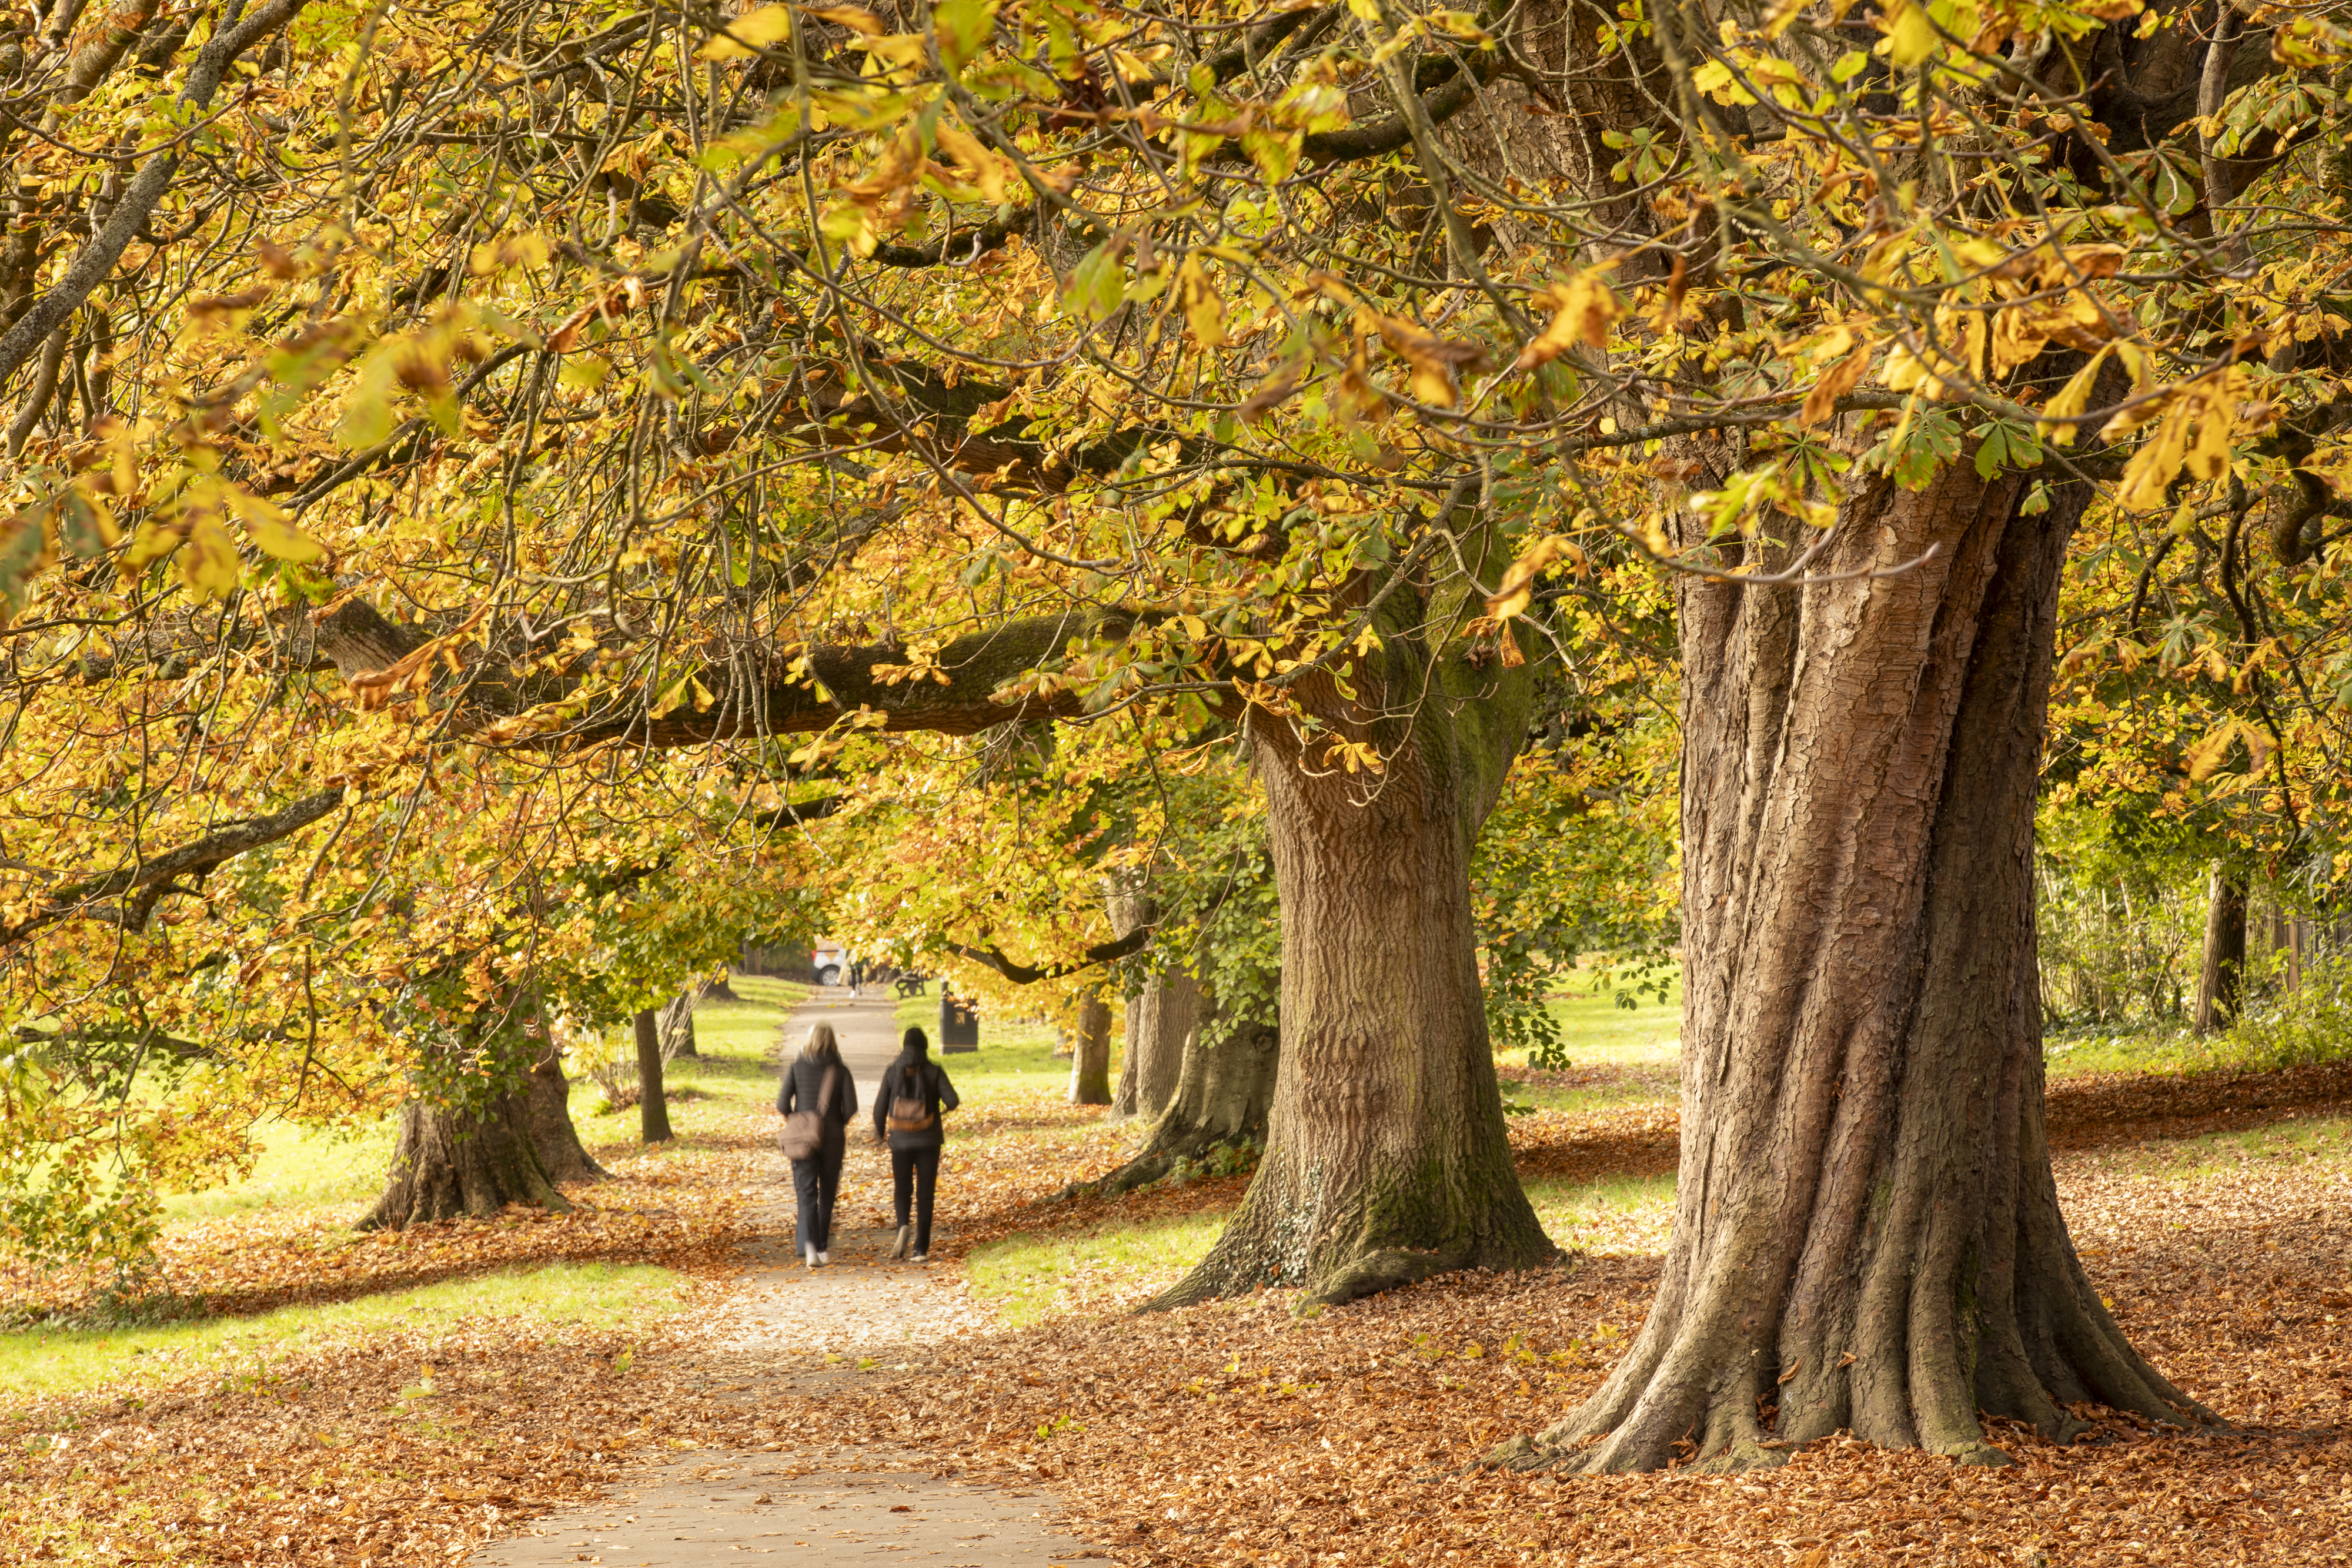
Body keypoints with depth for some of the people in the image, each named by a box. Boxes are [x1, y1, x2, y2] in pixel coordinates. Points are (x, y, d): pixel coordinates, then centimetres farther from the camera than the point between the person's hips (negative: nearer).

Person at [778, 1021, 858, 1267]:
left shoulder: (797, 1067, -3)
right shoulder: (841, 1070, -4)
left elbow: (782, 1104, -8)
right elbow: (851, 1107, -9)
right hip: (833, 1139, 1)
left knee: (807, 1193, -3)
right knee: (828, 1193, 15)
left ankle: (810, 1244, -25)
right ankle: (823, 1248, 22)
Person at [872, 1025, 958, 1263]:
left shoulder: (893, 1072, -3)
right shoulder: (934, 1071, -5)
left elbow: (880, 1107, -2)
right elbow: (952, 1100, -14)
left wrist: (879, 1131, 17)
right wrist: (945, 1109, 11)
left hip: (901, 1141, 0)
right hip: (928, 1141, 0)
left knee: (902, 1190, 17)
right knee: (925, 1194, 6)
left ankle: (903, 1226, -13)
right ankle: (921, 1249, 0)